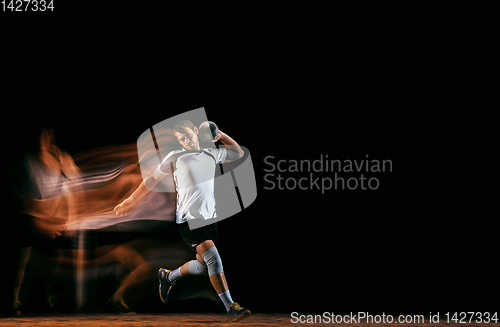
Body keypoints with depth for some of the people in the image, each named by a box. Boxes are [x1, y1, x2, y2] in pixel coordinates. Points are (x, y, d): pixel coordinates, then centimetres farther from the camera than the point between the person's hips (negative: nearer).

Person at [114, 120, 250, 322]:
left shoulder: (212, 154, 13)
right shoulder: (175, 158, 0)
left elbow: (239, 153, 28)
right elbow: (153, 179, 9)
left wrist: (221, 135, 12)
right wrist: (130, 201, 10)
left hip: (209, 218, 6)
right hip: (188, 219, -6)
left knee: (204, 265, 7)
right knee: (213, 257, -21)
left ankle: (169, 276, 34)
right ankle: (230, 307, -19)